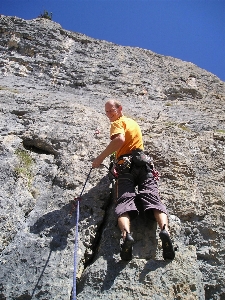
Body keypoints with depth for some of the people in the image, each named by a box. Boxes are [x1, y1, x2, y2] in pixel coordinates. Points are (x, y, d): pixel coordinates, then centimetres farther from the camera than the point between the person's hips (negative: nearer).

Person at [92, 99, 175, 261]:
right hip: (143, 163, 6)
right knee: (153, 198, -12)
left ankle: (126, 234, -44)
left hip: (126, 166, -5)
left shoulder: (118, 123, 8)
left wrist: (100, 158, -12)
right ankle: (165, 229, -39)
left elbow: (120, 139, -15)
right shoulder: (133, 122, 32)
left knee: (124, 202, -17)